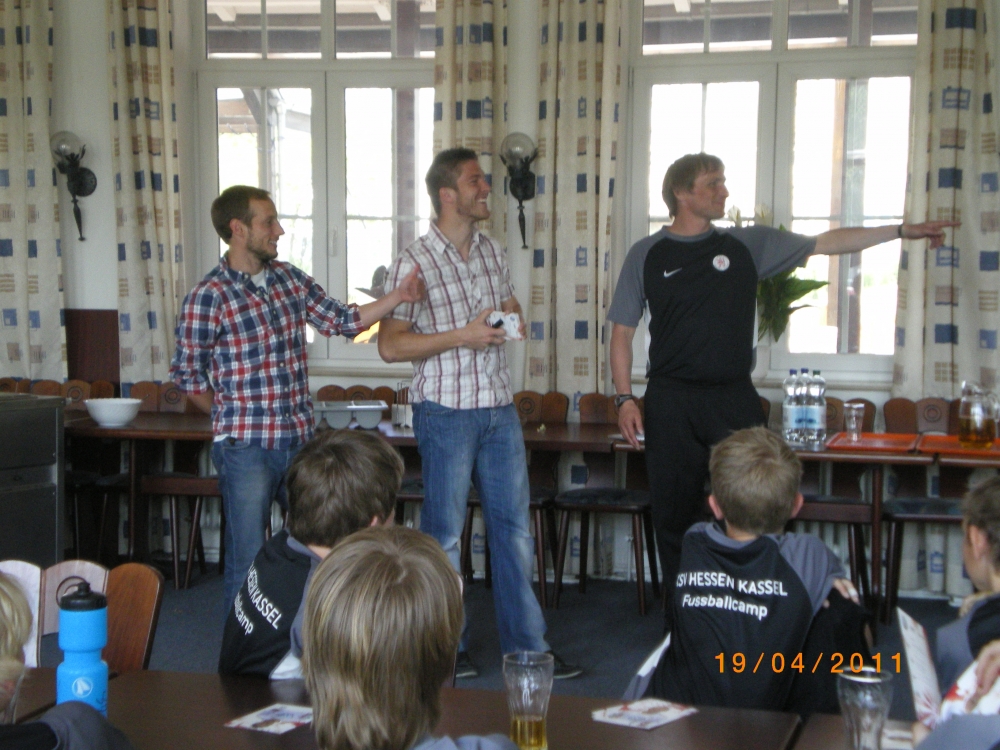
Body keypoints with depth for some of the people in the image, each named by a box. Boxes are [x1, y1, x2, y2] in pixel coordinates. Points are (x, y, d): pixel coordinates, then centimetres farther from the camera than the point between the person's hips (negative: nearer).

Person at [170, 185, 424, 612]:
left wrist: (397, 297, -3)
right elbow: (186, 373, -6)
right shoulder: (208, 297, -12)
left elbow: (342, 320, 9)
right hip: (246, 448, -6)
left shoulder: (289, 278, 7)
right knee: (248, 563, 2)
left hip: (300, 438, 6)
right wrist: (230, 416, 2)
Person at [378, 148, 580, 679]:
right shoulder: (414, 263, -10)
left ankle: (526, 645, 17)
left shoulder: (493, 253, 10)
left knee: (513, 526, 9)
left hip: (499, 408, 6)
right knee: (443, 533, 4)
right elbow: (390, 346, -12)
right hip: (446, 411, -6)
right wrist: (461, 336, -18)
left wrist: (511, 320, 1)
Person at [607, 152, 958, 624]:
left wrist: (902, 230, 2)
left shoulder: (748, 245, 7)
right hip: (671, 403, -1)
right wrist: (625, 398, -4)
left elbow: (824, 244, 7)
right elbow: (622, 331, 6)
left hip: (734, 398, 1)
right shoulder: (646, 256, 4)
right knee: (674, 513, 4)